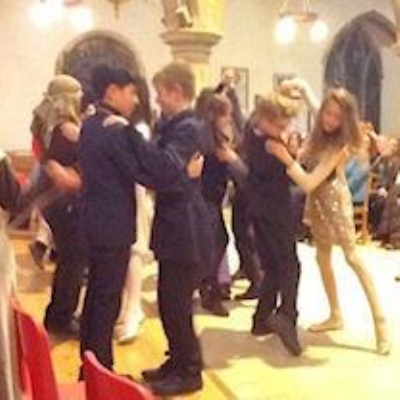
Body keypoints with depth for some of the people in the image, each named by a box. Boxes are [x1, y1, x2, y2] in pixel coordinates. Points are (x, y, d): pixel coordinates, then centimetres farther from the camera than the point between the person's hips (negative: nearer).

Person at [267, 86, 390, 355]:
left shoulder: (339, 146, -26)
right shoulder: (319, 135, -6)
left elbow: (309, 183, -32)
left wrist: (285, 157, -39)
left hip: (335, 201, -8)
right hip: (317, 201, 8)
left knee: (353, 257, -9)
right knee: (323, 257, 11)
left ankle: (379, 319, -4)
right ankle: (336, 315, 22)